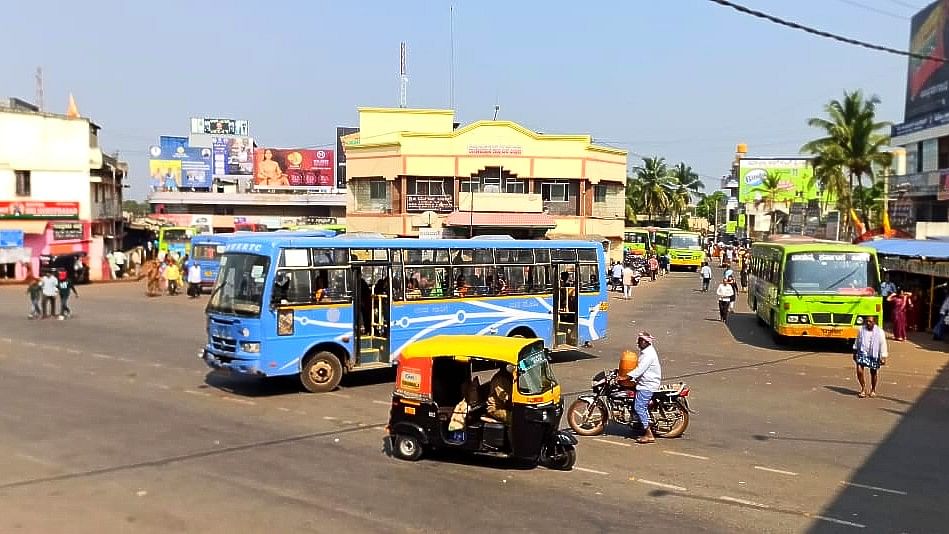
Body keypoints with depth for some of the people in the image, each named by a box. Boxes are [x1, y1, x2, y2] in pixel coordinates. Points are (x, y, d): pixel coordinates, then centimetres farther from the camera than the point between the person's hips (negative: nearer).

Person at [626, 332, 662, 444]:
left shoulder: (649, 354, -19)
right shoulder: (644, 351, 14)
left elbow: (640, 369, -27)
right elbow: (640, 367, 24)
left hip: (648, 385, -11)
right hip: (644, 383, 11)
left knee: (639, 407, -14)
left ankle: (649, 435, -13)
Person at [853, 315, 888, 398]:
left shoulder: (880, 332, -9)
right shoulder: (861, 330, -1)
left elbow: (883, 345, -7)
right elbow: (857, 341, 12)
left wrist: (883, 357, -11)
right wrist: (855, 352, 17)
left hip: (874, 355, -1)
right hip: (862, 353, 1)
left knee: (873, 373, 12)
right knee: (859, 370, -13)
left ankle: (873, 390, 32)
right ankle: (863, 389, 4)